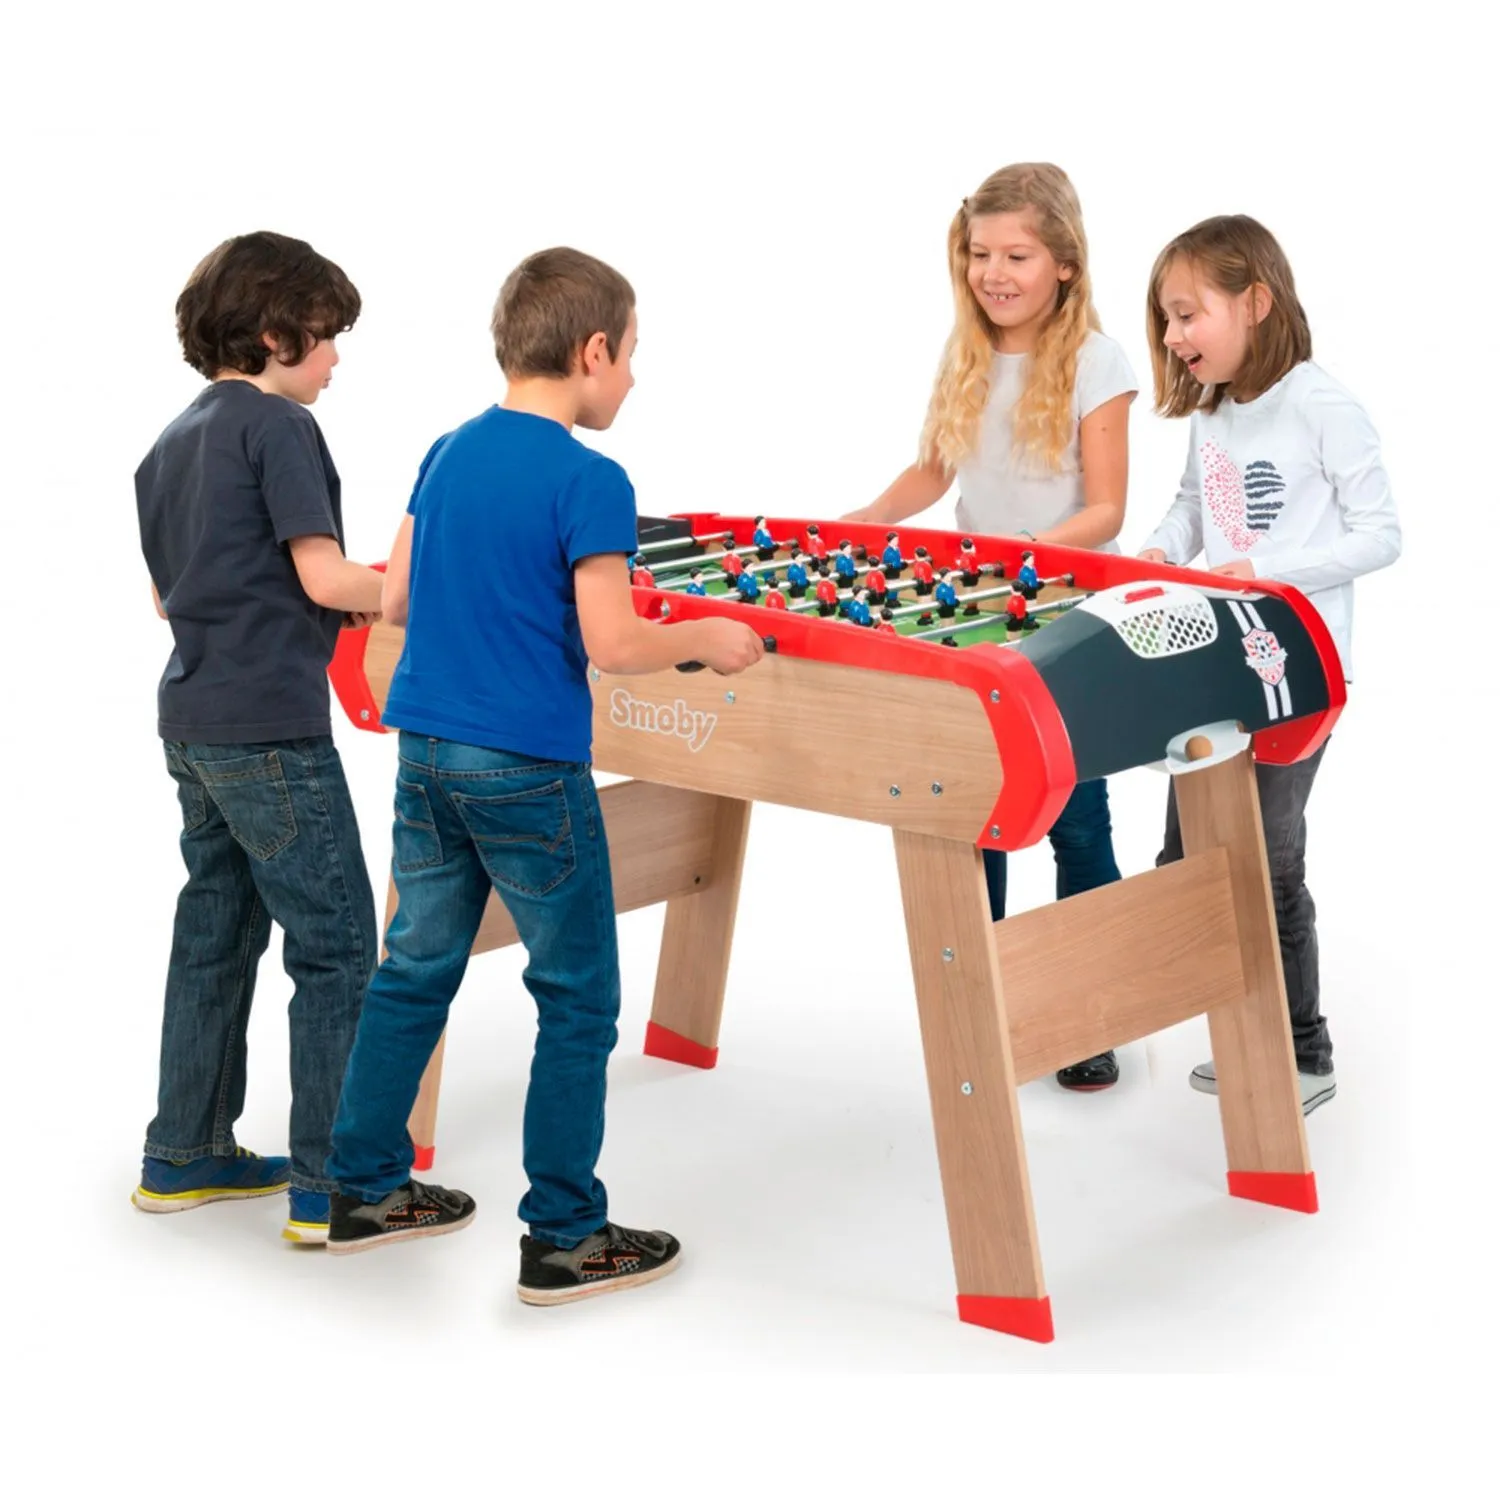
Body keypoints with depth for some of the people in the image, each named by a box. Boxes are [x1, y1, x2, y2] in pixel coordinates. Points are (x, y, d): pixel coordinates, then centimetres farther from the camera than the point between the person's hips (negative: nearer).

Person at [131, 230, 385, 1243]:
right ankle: (332, 1187, -1)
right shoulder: (278, 426, -12)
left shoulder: (171, 443, 15)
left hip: (194, 723, 9)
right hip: (270, 730, -9)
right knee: (335, 941, -3)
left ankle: (186, 1157, 23)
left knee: (215, 931, 16)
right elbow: (324, 577, -19)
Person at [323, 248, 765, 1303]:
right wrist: (710, 640, -2)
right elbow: (612, 645, -19)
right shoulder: (588, 480, -15)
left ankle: (367, 1189, 27)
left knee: (416, 968, 17)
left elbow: (395, 602, 12)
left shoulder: (448, 454, 7)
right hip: (529, 769, -7)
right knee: (579, 999, 5)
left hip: (426, 751, 7)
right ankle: (565, 1237, 11)